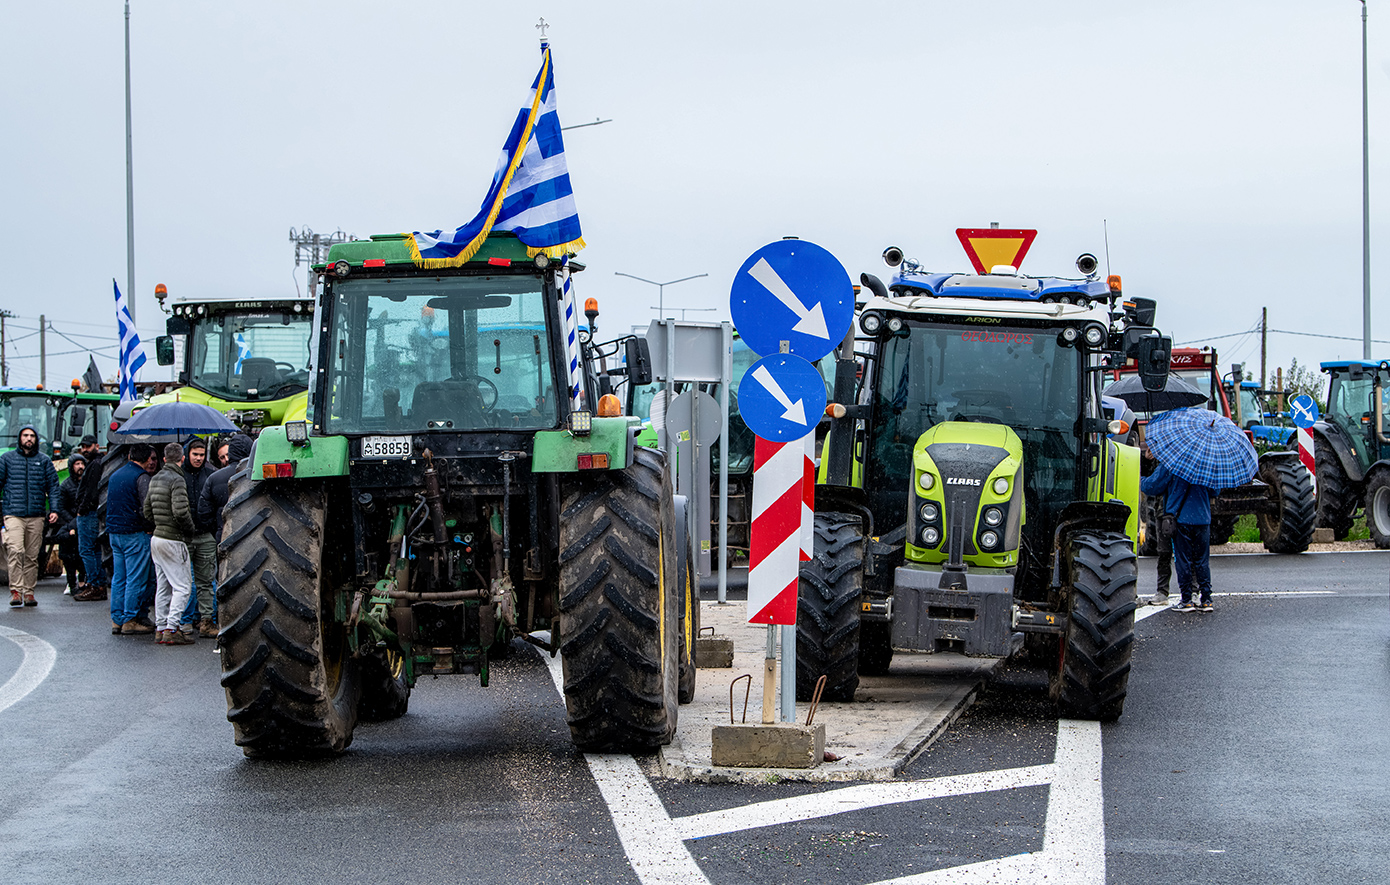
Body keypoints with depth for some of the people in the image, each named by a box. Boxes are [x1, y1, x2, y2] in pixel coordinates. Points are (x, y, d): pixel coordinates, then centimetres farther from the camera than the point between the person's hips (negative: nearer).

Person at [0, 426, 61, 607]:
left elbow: (53, 486, 11)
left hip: (36, 516, 2)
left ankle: (29, 592, 10)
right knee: (16, 551, -17)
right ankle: (16, 591, -18)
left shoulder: (44, 461, 12)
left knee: (32, 556, 3)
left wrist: (54, 509, 0)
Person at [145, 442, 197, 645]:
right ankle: (172, 629, -12)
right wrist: (191, 530, -8)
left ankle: (161, 627, 14)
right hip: (173, 541, -9)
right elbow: (180, 511, -24)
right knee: (182, 586, -6)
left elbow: (147, 511, 18)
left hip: (157, 537, 9)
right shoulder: (177, 480, -15)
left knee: (163, 586, 13)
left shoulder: (155, 479, 12)